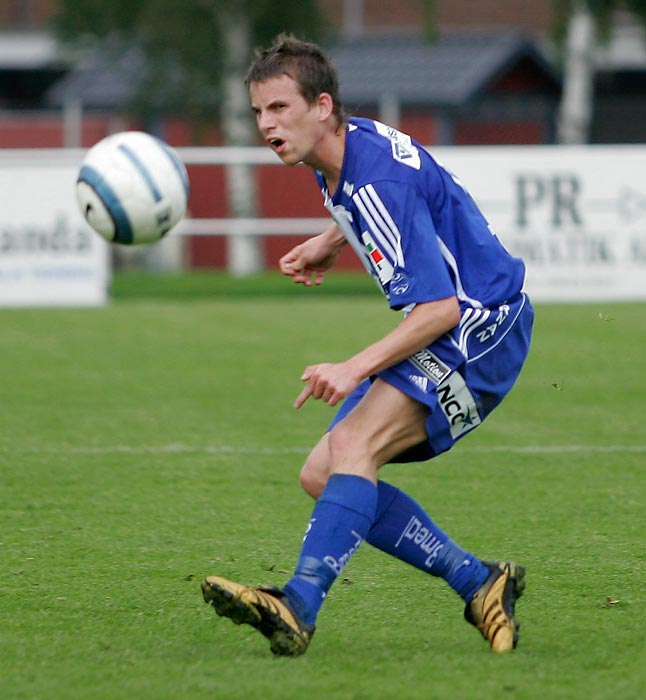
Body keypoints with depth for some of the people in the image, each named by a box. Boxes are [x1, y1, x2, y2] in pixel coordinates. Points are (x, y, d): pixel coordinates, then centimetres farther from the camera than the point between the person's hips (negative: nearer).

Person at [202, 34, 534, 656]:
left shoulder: (378, 180, -24)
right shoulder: (348, 147, 5)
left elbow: (439, 308, -29)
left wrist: (355, 368, -37)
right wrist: (329, 244, 15)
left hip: (481, 329, -11)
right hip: (446, 335, 11)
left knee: (353, 445, -30)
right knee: (322, 477, 3)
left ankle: (298, 609, -42)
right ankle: (479, 585, 5)